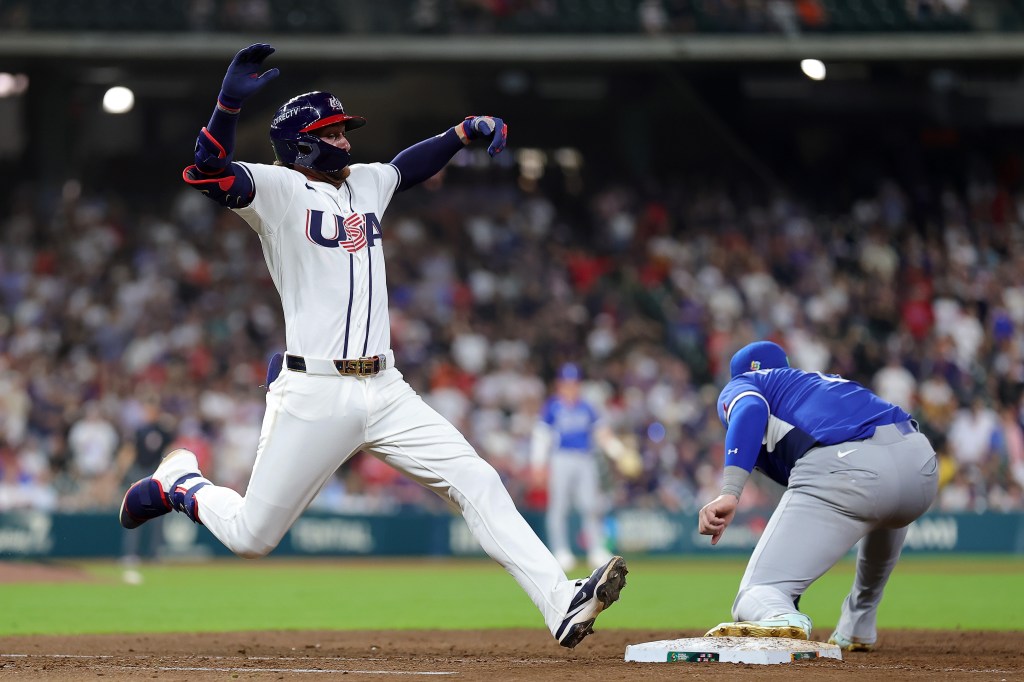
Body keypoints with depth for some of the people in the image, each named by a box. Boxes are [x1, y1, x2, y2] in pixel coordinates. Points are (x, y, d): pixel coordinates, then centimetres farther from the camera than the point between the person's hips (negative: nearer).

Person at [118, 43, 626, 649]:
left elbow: (410, 165, 38)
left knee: (478, 483, -10)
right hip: (313, 395, -6)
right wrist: (230, 102, -38)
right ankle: (182, 482, 32)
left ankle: (563, 606, -17)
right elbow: (209, 171, -22)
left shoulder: (366, 183, 18)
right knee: (251, 537, 1)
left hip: (385, 393, 6)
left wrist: (465, 131, 19)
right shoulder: (278, 189, -4)